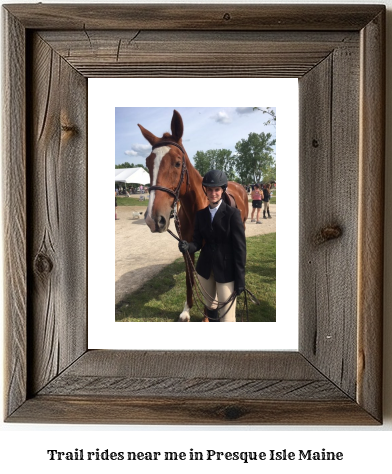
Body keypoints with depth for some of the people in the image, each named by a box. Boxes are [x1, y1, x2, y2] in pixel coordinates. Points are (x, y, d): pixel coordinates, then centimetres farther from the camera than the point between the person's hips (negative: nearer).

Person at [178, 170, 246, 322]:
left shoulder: (233, 214, -13)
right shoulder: (200, 214, 2)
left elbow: (240, 248, -13)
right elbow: (198, 241, 3)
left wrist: (240, 280, -14)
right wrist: (188, 246, -22)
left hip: (226, 270, -5)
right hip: (205, 268, 5)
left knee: (227, 317, -3)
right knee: (210, 306, 24)